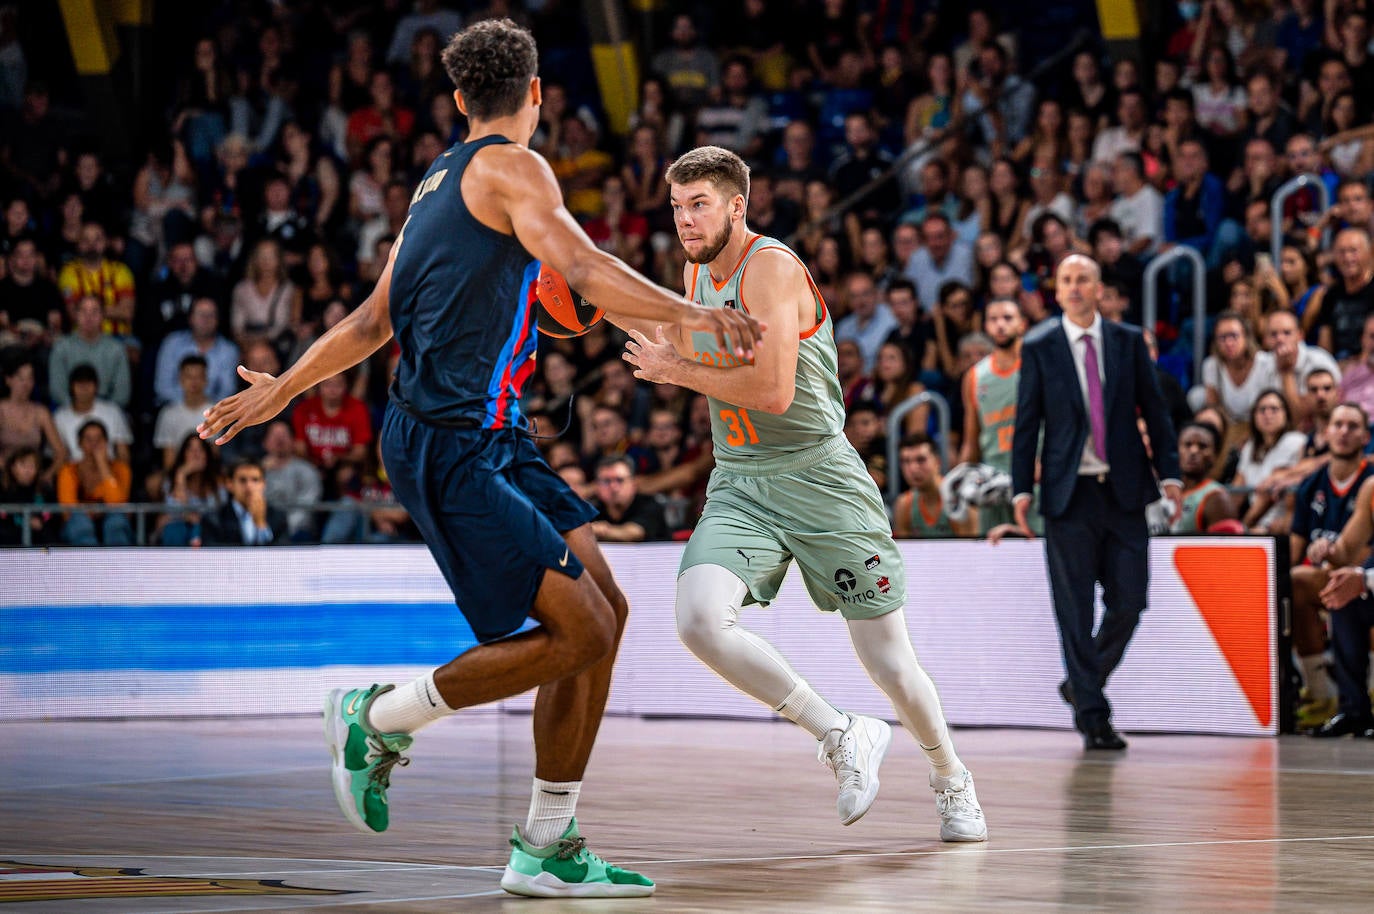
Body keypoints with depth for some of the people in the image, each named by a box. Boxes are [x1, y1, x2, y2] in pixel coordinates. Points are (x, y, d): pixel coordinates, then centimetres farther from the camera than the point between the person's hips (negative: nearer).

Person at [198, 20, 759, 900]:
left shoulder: (441, 181, 20)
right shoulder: (511, 167, -7)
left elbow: (373, 321, 25)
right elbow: (583, 269, -24)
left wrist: (279, 391, 36)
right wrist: (688, 313, -29)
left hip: (490, 437, 10)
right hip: (453, 446, -10)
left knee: (606, 607, 4)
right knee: (577, 632, -12)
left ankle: (547, 846, 7)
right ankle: (379, 719, 4)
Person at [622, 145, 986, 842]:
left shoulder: (772, 267, -16)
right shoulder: (697, 273, 10)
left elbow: (774, 390, -25)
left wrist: (676, 370, -15)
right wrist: (627, 314, 12)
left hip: (818, 477, -6)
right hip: (738, 483, 6)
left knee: (889, 663, 1)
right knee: (698, 619, -23)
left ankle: (951, 780, 31)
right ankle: (842, 737, -5)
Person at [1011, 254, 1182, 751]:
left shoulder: (1128, 341, 7)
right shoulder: (1039, 347, 2)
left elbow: (1155, 410, 9)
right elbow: (1026, 422, 3)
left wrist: (1169, 473, 0)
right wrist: (1022, 489, -5)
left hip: (1124, 490, 2)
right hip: (1069, 492, -2)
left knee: (1129, 600, 0)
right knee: (1075, 610, -2)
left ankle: (1082, 683, 23)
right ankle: (1092, 715, 4)